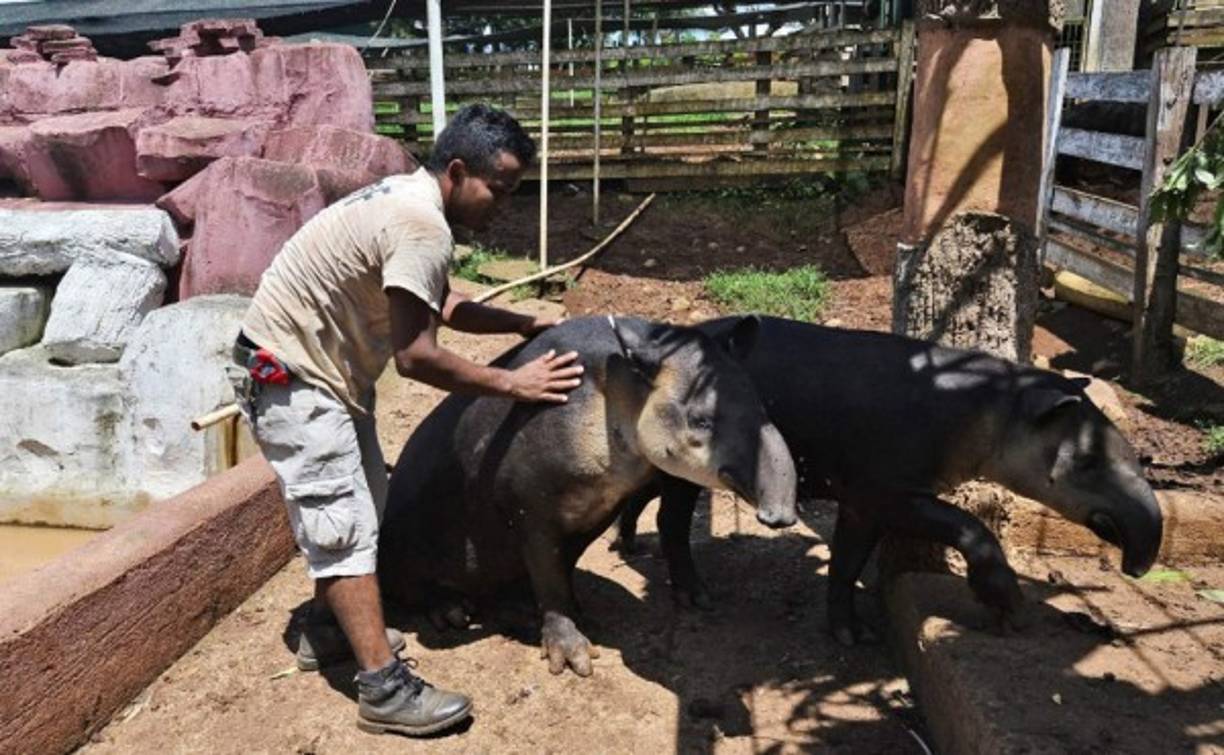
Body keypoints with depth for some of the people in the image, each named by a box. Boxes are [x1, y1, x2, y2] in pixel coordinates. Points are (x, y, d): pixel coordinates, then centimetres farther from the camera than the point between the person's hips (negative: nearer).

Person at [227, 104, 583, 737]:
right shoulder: (422, 227, -26)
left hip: (323, 366, 10)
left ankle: (328, 628, 33)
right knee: (344, 521, -10)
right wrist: (513, 384, -20)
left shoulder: (409, 198, 6)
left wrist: (523, 323, 4)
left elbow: (439, 305, 13)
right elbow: (416, 356, -27)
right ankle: (384, 690, -6)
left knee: (354, 507, 18)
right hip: (286, 374, -10)